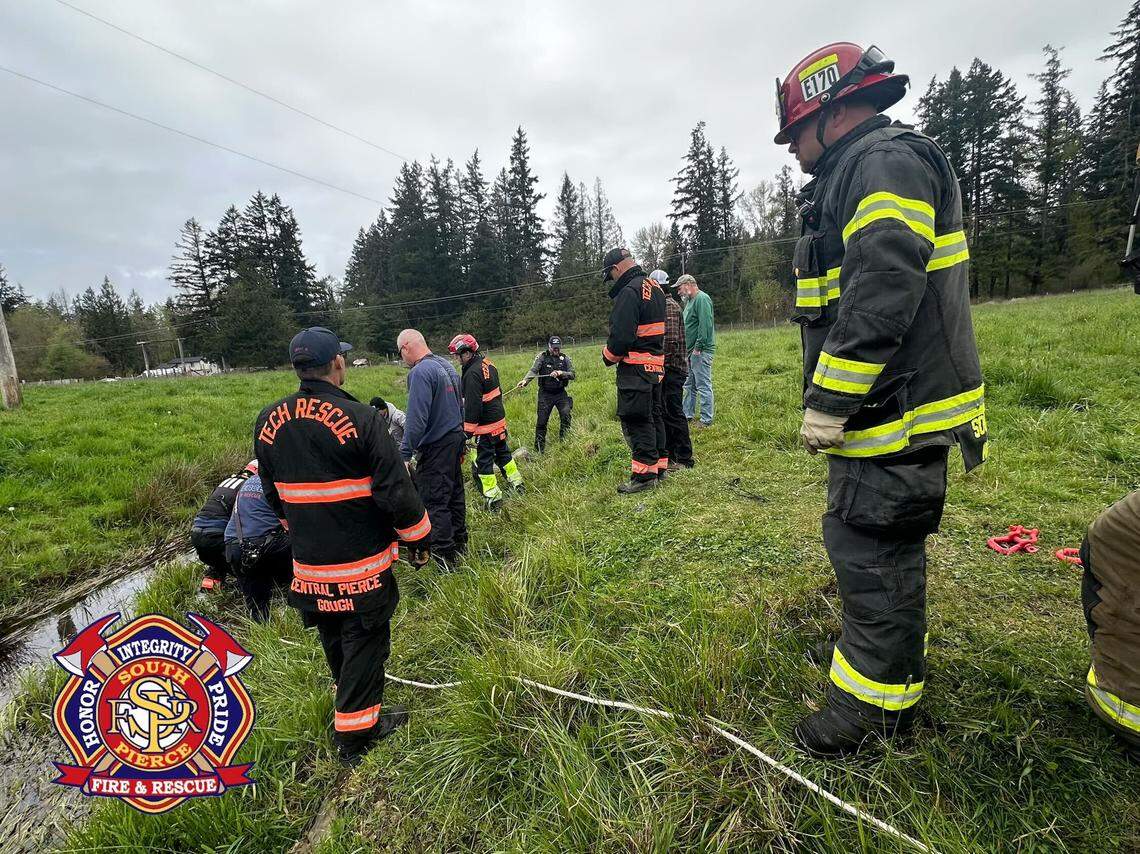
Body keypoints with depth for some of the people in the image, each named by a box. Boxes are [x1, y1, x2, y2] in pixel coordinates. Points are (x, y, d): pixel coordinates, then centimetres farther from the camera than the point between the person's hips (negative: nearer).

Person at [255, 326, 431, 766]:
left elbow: (273, 495, 11)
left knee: (335, 643, 24)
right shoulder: (360, 417, -21)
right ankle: (355, 736, 24)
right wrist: (417, 538, -3)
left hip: (309, 565, 6)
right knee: (364, 644, 11)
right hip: (362, 564, -6)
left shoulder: (268, 421, -1)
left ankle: (355, 708, 45)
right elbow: (396, 491, -19)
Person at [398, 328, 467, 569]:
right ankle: (459, 544, 31)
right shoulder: (447, 365, 11)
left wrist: (405, 454, -20)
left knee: (434, 503, -1)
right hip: (456, 439, 10)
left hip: (436, 447, -9)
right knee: (454, 494, 18)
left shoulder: (421, 372, -19)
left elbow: (416, 419, -25)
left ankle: (444, 556, 5)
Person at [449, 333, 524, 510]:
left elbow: (472, 406, -23)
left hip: (485, 425, -9)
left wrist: (467, 430, -18)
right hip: (500, 419, 9)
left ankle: (493, 498, 6)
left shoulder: (472, 373, -22)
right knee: (503, 452, 23)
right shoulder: (488, 363, 6)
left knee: (484, 462, 1)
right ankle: (517, 482, 34)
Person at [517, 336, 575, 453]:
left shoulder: (565, 358, 4)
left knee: (566, 415, -14)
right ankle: (539, 449, 12)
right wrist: (525, 380, -35)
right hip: (545, 394, -2)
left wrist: (561, 373, -20)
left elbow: (572, 375, -1)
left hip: (561, 393, 2)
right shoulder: (542, 357, -3)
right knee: (541, 421, 0)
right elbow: (533, 370, -16)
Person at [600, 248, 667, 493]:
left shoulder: (629, 291, -16)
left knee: (635, 420, -5)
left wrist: (608, 356, -4)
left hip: (635, 367, -10)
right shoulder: (655, 288, 15)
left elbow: (621, 335, -21)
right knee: (653, 416, 15)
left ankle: (644, 474, -2)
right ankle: (660, 466, 24)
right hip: (656, 364, 10)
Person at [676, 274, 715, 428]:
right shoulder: (689, 300, 19)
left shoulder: (702, 298, -13)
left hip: (701, 351, -10)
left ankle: (706, 420, 1)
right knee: (689, 385, 16)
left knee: (703, 386, -5)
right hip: (691, 351, 10)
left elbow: (705, 325, -22)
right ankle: (687, 415, 26)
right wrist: (688, 348, 16)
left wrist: (698, 347, -22)